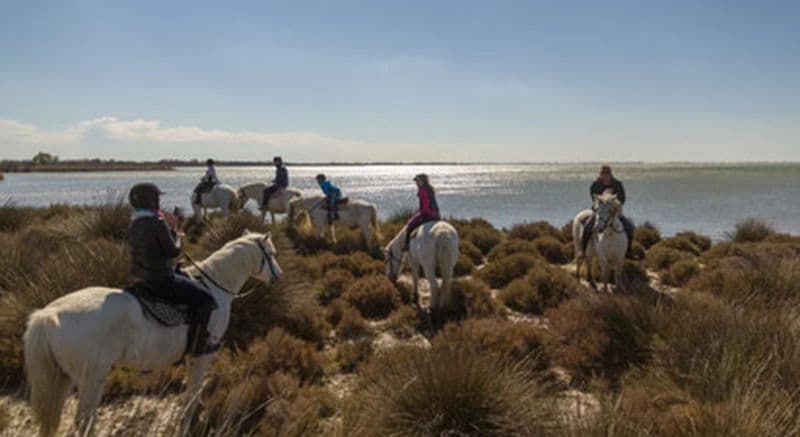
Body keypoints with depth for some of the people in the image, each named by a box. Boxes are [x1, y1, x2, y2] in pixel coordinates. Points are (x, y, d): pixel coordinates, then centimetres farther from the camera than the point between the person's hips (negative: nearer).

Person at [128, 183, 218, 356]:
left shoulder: (133, 224, 6)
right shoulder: (157, 223, -22)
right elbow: (173, 251, -16)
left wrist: (170, 229, 8)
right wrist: (178, 236, 2)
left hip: (141, 278, 10)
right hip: (161, 280, -10)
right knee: (205, 300, -1)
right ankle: (197, 345, 4)